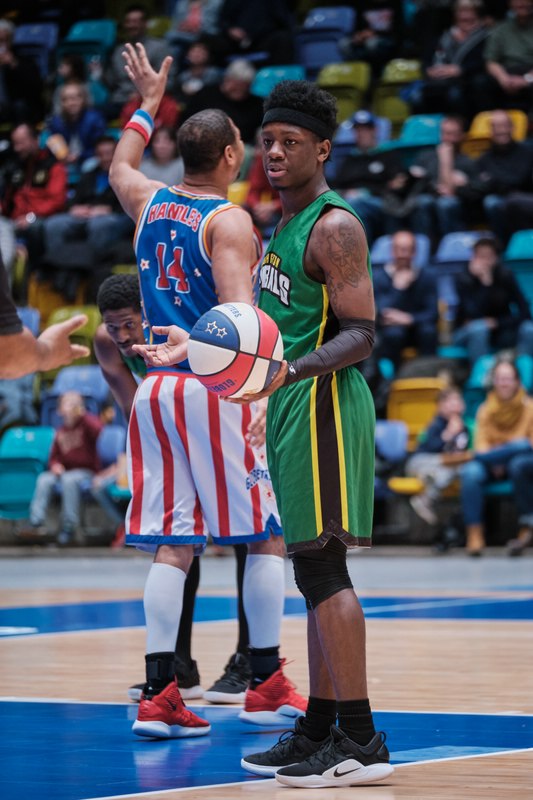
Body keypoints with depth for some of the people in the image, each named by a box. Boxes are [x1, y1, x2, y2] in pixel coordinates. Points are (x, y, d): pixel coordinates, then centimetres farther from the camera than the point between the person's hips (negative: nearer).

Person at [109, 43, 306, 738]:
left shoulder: (149, 203, 11)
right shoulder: (229, 220, -8)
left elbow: (119, 167, 36)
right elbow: (238, 313, -21)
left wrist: (148, 101, 46)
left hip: (156, 387, 7)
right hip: (211, 388, -7)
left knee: (173, 544, 5)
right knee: (265, 535, 5)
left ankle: (159, 694, -1)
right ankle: (267, 686, 7)